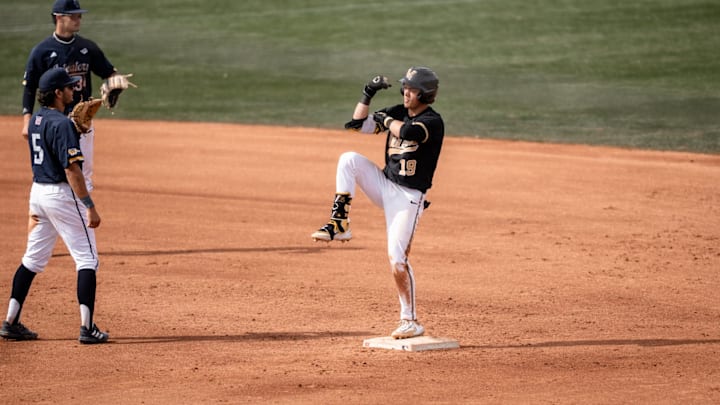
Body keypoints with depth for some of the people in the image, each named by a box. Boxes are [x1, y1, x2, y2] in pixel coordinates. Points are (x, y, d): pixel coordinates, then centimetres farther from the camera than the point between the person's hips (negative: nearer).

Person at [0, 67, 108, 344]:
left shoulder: (36, 120, 9)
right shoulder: (62, 124, -18)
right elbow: (71, 169, -22)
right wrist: (89, 206, -21)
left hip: (38, 190, 8)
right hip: (62, 194, -8)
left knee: (33, 258, 15)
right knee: (87, 259, -1)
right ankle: (87, 327, -5)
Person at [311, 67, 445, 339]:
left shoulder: (432, 122, -14)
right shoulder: (399, 112, 9)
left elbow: (408, 132, -35)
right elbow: (358, 124, 8)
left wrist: (386, 120, -16)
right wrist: (368, 94, -3)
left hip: (408, 197, -7)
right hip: (385, 184, 7)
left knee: (397, 257, -13)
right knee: (349, 159, -14)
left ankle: (410, 321, -4)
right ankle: (339, 226, -12)